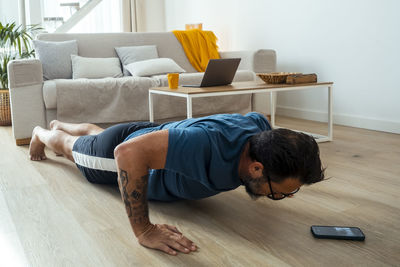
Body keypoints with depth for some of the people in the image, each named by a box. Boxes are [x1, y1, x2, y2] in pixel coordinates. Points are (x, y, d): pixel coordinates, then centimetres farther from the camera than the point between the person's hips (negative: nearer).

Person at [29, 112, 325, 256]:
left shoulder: (260, 125, -29)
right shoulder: (209, 143, -52)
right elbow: (128, 152, -53)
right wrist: (144, 230, -50)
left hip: (154, 134, 6)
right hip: (119, 152, -6)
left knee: (95, 132, 38)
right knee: (71, 146, 30)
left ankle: (58, 124, 70)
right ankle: (41, 133, 63)